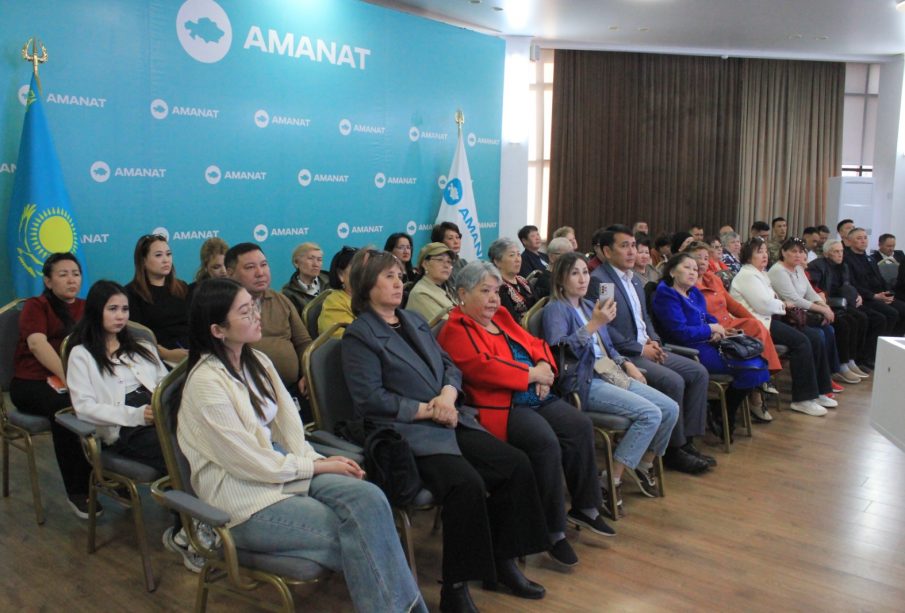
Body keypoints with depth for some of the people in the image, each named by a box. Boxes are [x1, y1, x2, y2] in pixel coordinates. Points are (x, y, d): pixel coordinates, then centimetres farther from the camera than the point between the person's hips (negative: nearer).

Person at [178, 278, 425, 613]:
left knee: (368, 496, -19)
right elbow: (251, 463, -16)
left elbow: (287, 425, 6)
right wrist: (319, 466, -9)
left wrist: (318, 460, -12)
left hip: (282, 467, 6)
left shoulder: (258, 362, 7)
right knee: (353, 533, -19)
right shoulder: (206, 383, -17)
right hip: (243, 499, -6)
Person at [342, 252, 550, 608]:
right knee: (466, 483, -30)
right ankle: (455, 588, -13)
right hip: (405, 430, -7)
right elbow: (370, 399, -12)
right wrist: (427, 409, -13)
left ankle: (502, 561, 6)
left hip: (450, 419, 7)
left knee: (516, 465, -10)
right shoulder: (359, 335, -3)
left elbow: (450, 366, 15)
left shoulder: (415, 320, 19)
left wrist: (448, 395, -7)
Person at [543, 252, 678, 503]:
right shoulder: (555, 309, -5)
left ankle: (644, 466, 15)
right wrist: (593, 324, -30)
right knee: (650, 414, -23)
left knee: (670, 408, -5)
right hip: (584, 382, -8)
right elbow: (557, 348, -24)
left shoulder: (589, 305, 20)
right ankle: (611, 480, -15)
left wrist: (626, 363, 13)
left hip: (612, 374, 8)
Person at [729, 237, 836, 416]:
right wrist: (784, 305, -1)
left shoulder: (761, 274, 23)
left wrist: (782, 304, 1)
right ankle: (802, 399, -18)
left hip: (769, 319, 10)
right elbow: (764, 304, -18)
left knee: (815, 337, -2)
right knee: (801, 341, -23)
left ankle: (818, 391, 4)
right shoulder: (747, 275, -10)